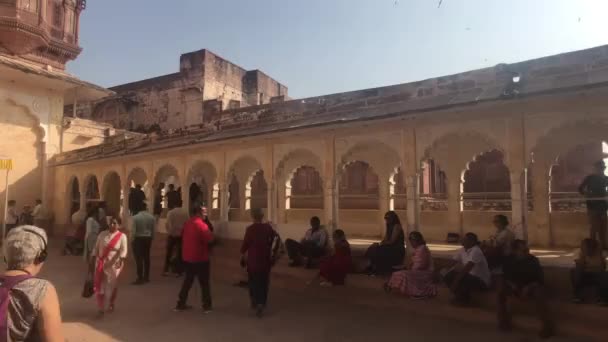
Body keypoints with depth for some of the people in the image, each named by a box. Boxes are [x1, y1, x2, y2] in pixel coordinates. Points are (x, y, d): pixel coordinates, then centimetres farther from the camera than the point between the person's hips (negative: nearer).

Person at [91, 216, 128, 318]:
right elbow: (96, 248, 8)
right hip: (101, 264, 2)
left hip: (114, 264, -2)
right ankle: (101, 309, 7)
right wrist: (93, 258, 3)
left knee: (113, 285, 12)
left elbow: (123, 250, -16)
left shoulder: (122, 236, -8)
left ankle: (111, 304, 35)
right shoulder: (102, 234, 3)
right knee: (100, 286, 0)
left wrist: (121, 260, -31)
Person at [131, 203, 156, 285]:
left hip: (138, 238, -4)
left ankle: (140, 278, -1)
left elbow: (133, 230, -11)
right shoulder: (152, 217, -1)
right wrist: (151, 239, 12)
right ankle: (146, 277, 23)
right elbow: (153, 230, 1)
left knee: (139, 258, -2)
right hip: (148, 238, 4)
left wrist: (132, 240, -1)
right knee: (146, 257, 14)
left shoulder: (135, 217, -12)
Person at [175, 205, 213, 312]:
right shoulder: (200, 224, -19)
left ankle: (180, 304, 21)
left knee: (188, 281, 18)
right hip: (200, 258, -7)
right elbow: (210, 238, -22)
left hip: (187, 257, 7)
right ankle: (207, 306, 12)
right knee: (204, 282, 5)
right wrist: (208, 232, -4)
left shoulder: (186, 224, 6)